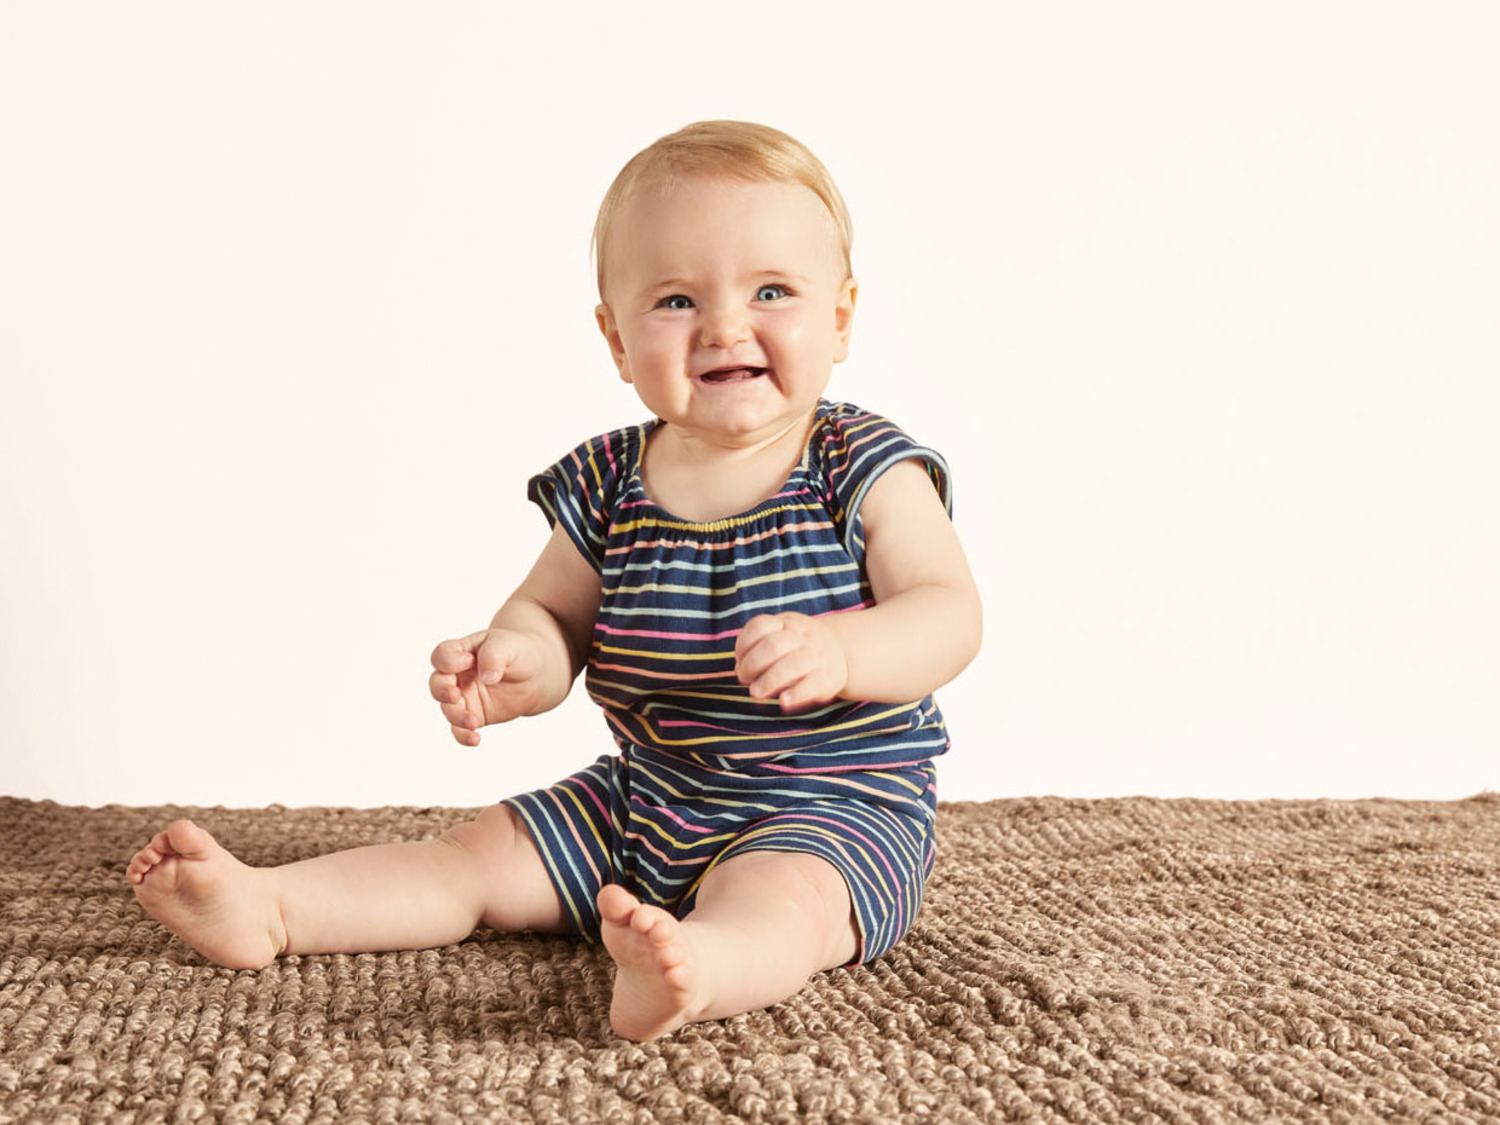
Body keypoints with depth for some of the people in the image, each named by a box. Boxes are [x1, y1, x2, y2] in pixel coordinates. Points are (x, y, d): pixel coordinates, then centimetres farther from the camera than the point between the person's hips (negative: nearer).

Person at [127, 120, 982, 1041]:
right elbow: (555, 614, 6)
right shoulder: (609, 485, 0)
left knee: (776, 897, -36)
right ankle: (263, 906, 2)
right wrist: (516, 660, -20)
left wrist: (838, 652, -39)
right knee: (481, 853, 2)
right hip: (644, 802, 5)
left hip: (830, 805, -5)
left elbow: (950, 614, -18)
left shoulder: (864, 471, -11)